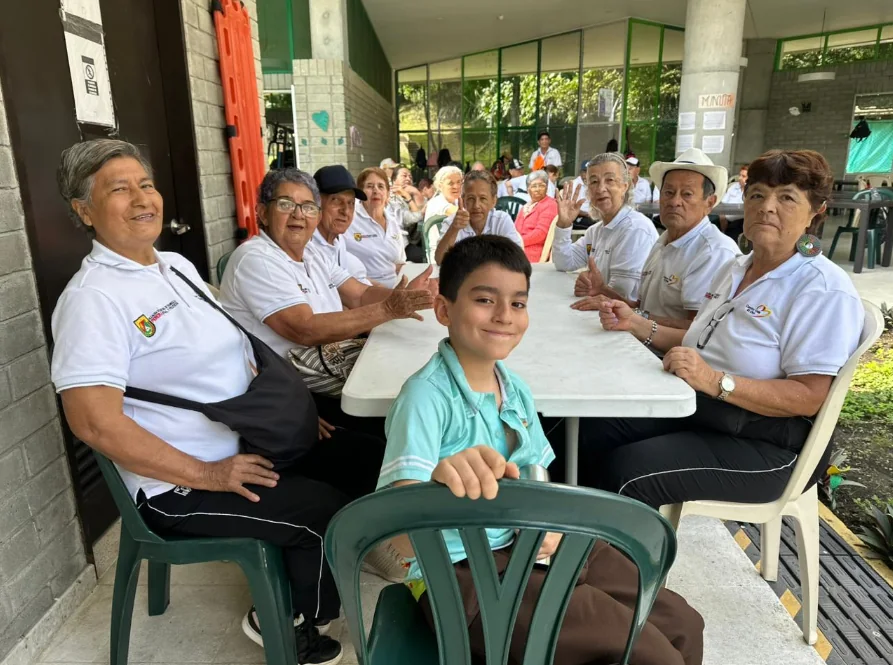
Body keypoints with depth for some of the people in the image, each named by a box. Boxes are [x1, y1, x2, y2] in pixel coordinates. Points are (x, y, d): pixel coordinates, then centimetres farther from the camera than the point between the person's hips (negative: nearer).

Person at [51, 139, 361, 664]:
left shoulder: (177, 265, 9)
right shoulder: (92, 297, -17)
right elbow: (95, 423, -24)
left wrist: (295, 405, 5)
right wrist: (207, 475, -22)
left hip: (256, 443, 9)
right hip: (181, 486, -8)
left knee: (371, 461, 6)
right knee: (333, 516, -18)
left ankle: (297, 577, 25)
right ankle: (286, 623, 13)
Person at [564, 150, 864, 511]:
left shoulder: (824, 290, -14)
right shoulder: (737, 268, 11)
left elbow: (809, 398, -20)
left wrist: (716, 381, -33)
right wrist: (637, 325, 5)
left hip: (768, 444, -7)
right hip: (698, 409, 8)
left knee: (629, 471, -24)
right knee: (592, 431, -8)